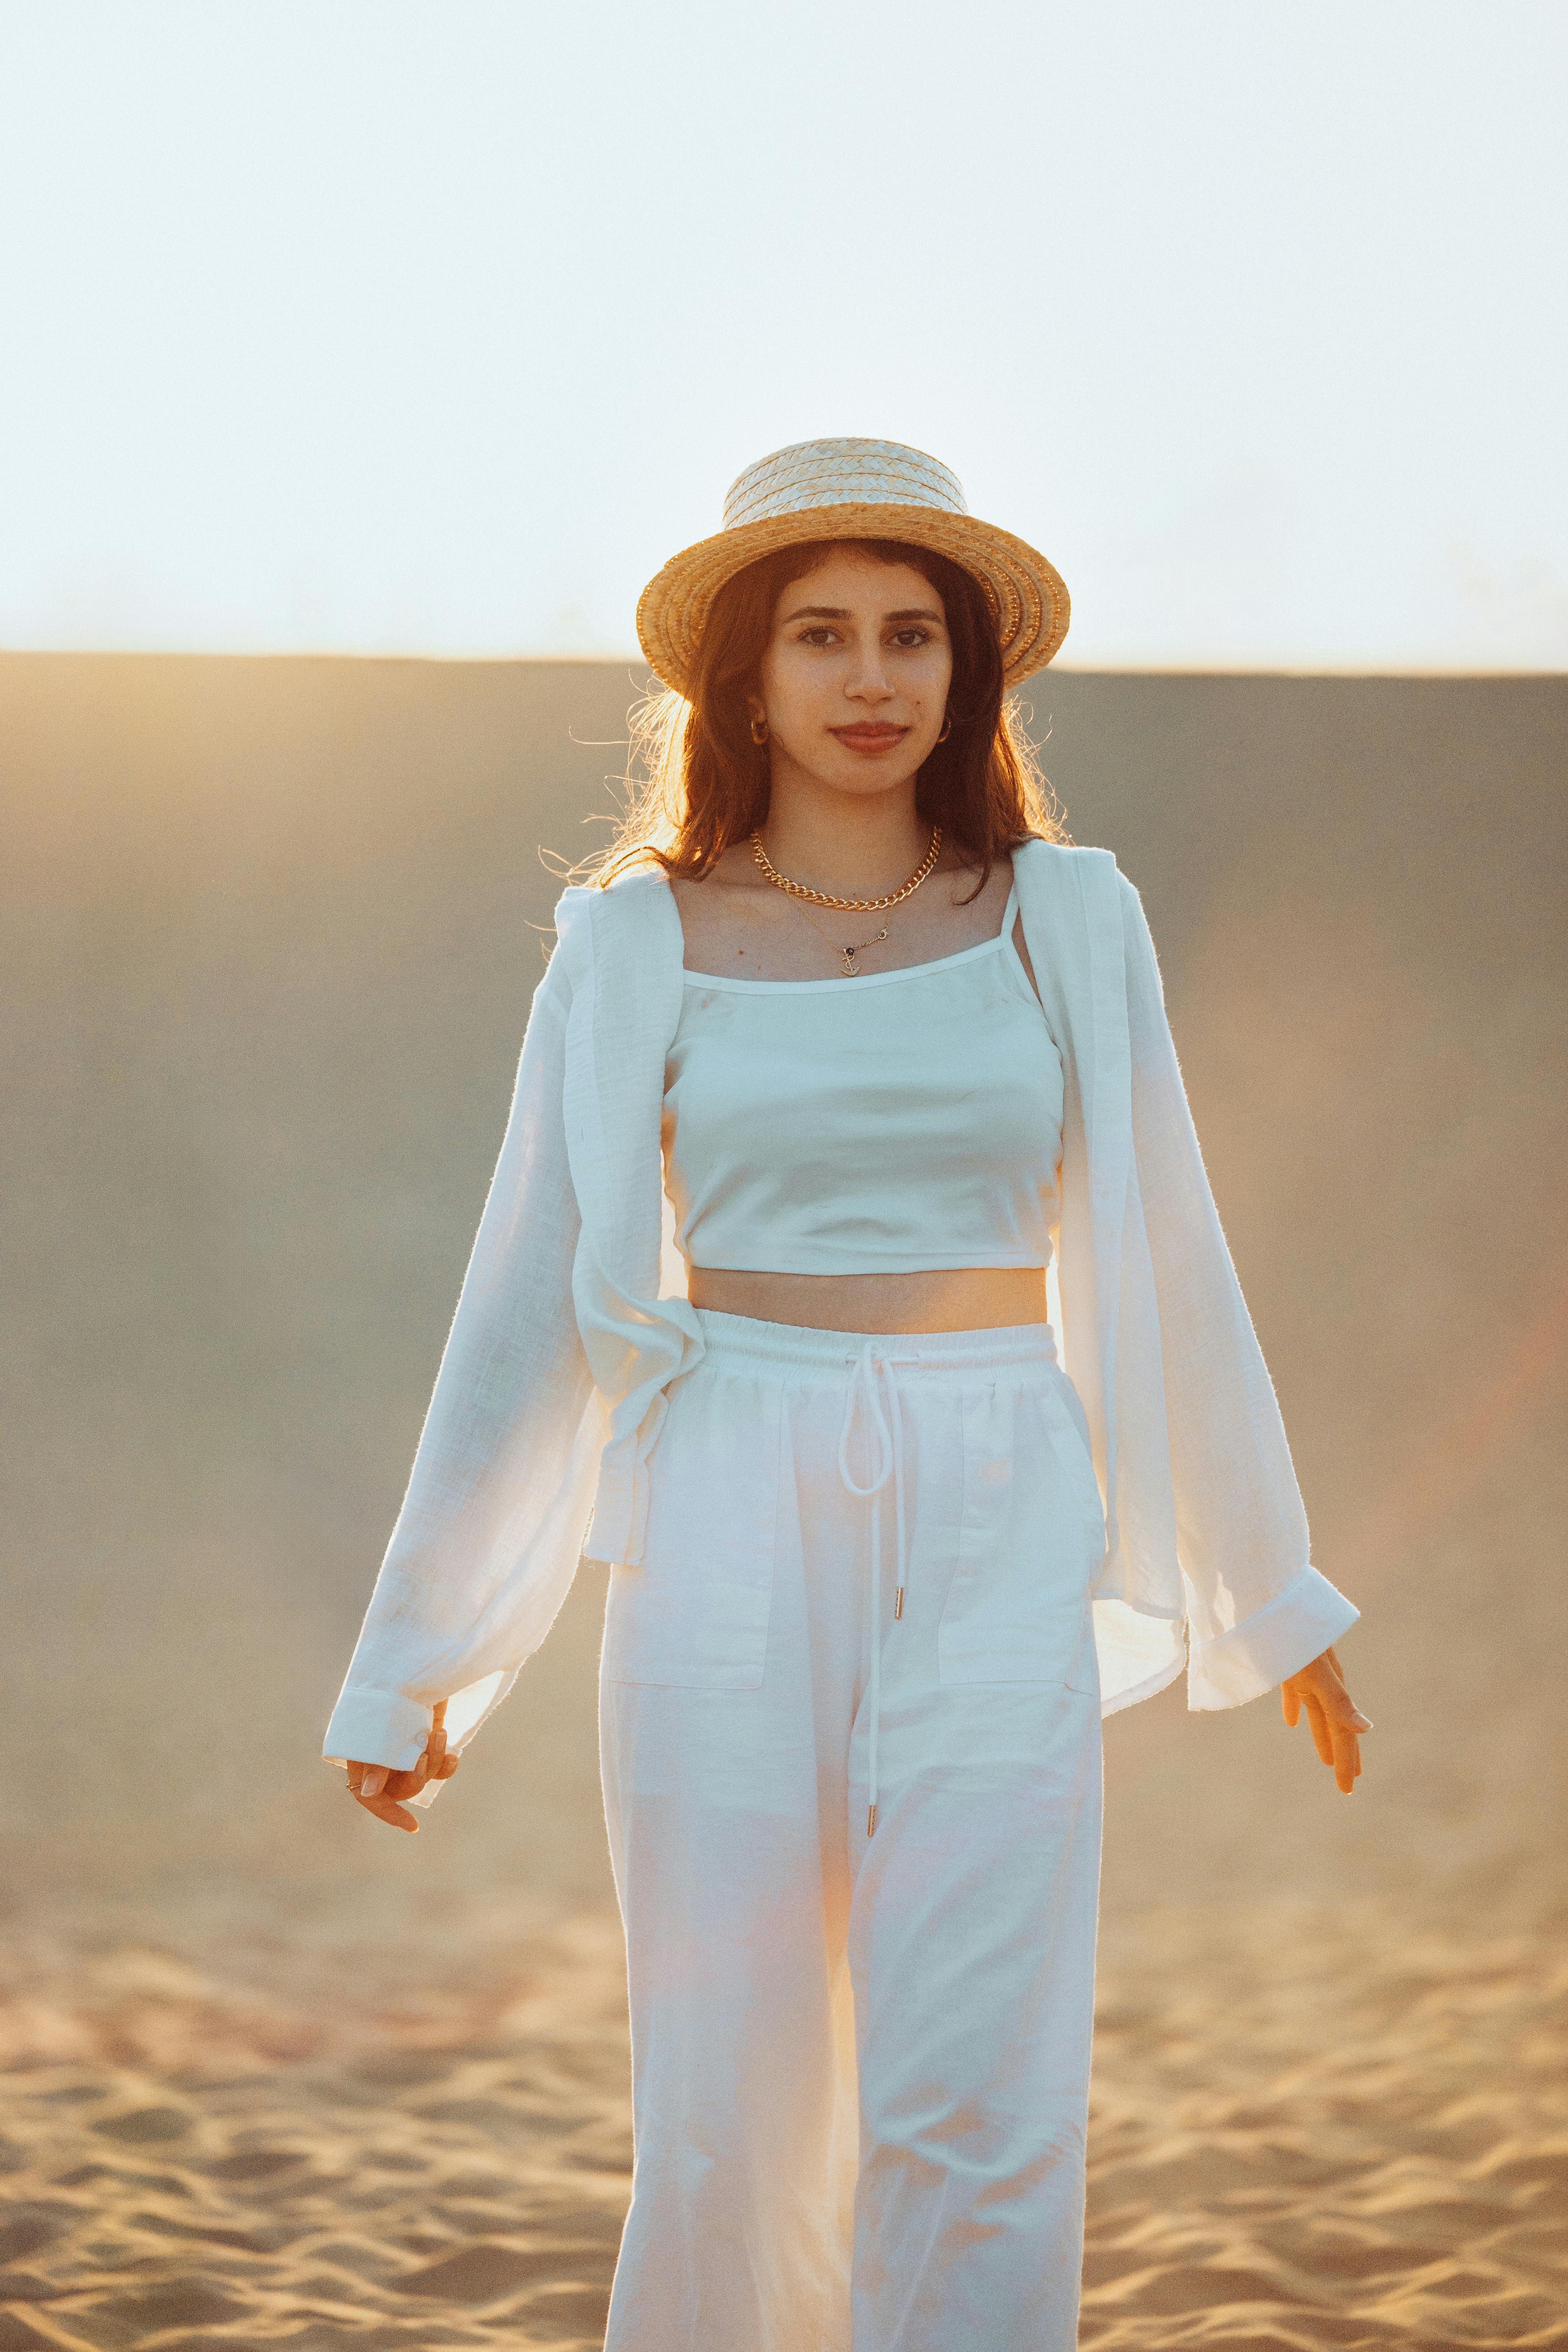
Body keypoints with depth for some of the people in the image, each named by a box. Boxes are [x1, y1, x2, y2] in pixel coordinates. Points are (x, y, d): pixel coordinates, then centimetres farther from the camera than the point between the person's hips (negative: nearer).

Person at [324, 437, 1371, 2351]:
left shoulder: (1065, 923, 6)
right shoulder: (637, 948, 4)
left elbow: (1161, 1261, 13)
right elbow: (531, 1309, 7)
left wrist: (1269, 1590, 18)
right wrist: (415, 1656, 10)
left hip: (997, 1541, 1)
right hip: (731, 1528, 0)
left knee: (979, 2128, -7)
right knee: (728, 2126, 2)